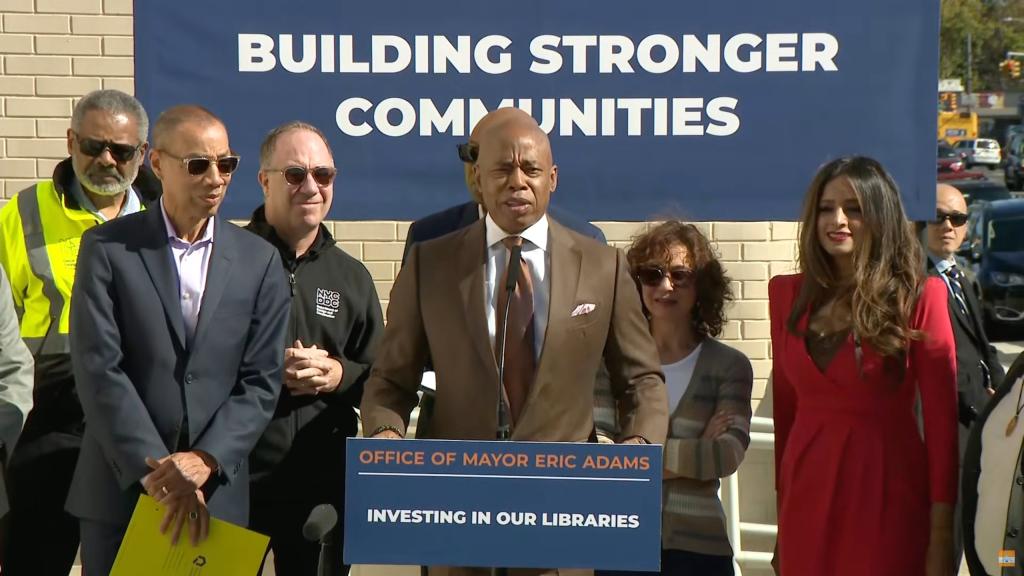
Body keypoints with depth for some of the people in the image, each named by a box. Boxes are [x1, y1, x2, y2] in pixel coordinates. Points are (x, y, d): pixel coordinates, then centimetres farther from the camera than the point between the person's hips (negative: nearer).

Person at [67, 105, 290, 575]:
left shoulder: (259, 261, 5)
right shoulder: (107, 248, -1)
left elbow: (261, 382, 1)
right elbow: (98, 370, -8)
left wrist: (206, 460, -13)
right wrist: (157, 473, -14)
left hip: (217, 494, 1)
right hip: (120, 487, -1)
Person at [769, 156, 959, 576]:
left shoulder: (919, 297, -5)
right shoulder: (788, 294, 7)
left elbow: (942, 417, -6)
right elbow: (785, 406, 9)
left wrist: (941, 534, -10)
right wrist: (782, 504, 7)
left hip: (889, 487, -3)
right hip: (809, 490, 3)